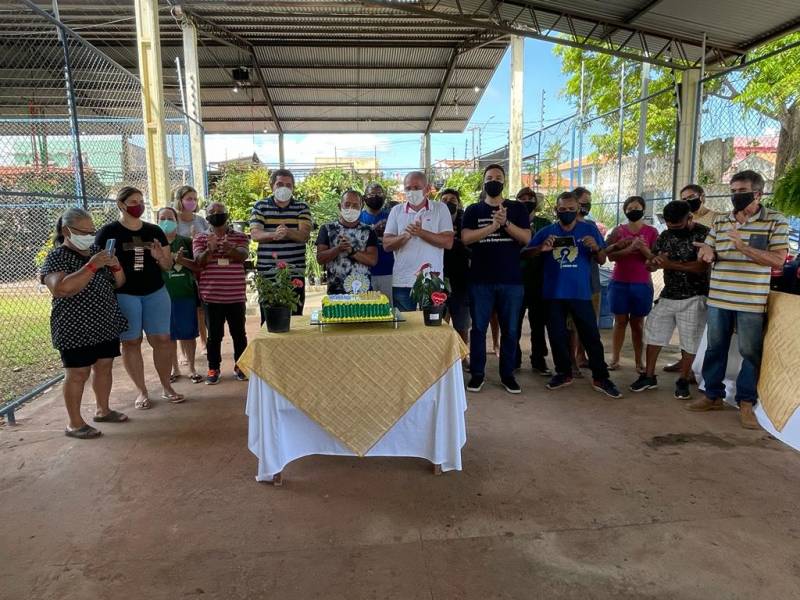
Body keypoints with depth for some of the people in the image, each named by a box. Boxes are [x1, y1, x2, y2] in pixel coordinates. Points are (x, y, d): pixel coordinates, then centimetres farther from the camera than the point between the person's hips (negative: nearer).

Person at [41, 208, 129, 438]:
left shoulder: (96, 251, 9)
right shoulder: (57, 257, -11)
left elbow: (119, 283, 13)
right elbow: (62, 288, -29)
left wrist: (116, 266, -9)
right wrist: (92, 265, -31)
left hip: (106, 323, 7)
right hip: (76, 328, -7)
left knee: (104, 366, 13)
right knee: (78, 374, 0)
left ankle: (102, 410, 28)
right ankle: (74, 424, 10)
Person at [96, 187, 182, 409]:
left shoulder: (154, 231, 8)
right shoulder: (108, 232, -3)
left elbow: (168, 265, 10)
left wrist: (160, 257, -12)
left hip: (155, 293, 3)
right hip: (123, 295, -3)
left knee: (162, 339, 2)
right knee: (131, 342, 5)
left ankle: (166, 387, 16)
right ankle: (142, 391, 16)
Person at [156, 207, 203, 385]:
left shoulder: (186, 242, 2)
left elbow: (198, 267, 0)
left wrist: (182, 260, -16)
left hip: (186, 294, -1)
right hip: (163, 295, 1)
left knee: (188, 333, 5)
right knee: (169, 334, 9)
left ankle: (192, 368, 19)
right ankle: (175, 369, 24)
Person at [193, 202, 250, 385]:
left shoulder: (240, 237, 5)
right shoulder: (200, 238, 6)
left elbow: (243, 255, -14)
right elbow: (199, 261, -9)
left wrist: (231, 250, -37)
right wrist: (210, 249, -30)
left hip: (236, 296, 1)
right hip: (211, 296, 0)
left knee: (238, 332, 10)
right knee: (214, 335, 7)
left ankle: (240, 366, 23)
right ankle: (213, 368, 18)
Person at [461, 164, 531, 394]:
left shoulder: (517, 209, 9)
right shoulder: (473, 210, 7)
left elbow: (526, 238, -2)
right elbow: (466, 238, -7)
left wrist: (506, 223, -16)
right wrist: (493, 225, -17)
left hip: (511, 280, 1)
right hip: (480, 280, -1)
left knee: (510, 329, 6)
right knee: (478, 328, 4)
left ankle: (507, 374, 19)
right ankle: (477, 373, 16)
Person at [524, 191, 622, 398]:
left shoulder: (589, 229, 4)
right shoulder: (546, 232, 5)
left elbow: (602, 261, 5)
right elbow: (525, 253, -3)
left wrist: (596, 248, -17)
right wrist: (542, 248, -22)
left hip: (581, 293, -1)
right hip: (554, 294, 2)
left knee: (591, 336, 0)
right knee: (557, 336, 10)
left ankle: (600, 378, 12)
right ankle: (564, 373, 27)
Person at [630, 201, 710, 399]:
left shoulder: (703, 234, -11)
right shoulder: (665, 235, 6)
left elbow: (703, 267, -21)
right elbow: (650, 265, 7)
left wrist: (670, 264, -25)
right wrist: (654, 262, -17)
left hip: (693, 298, -5)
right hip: (667, 296, 5)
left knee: (689, 341, 4)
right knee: (652, 334, 6)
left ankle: (683, 381, 19)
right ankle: (649, 376, 19)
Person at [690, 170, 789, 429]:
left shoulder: (775, 221, -4)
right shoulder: (720, 221, 8)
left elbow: (778, 260, -11)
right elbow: (707, 251, 13)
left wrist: (743, 247, -23)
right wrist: (708, 253, -12)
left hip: (751, 300, -4)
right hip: (718, 297, 4)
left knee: (750, 352, 5)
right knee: (715, 348, 11)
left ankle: (746, 403, 18)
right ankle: (713, 395, 25)